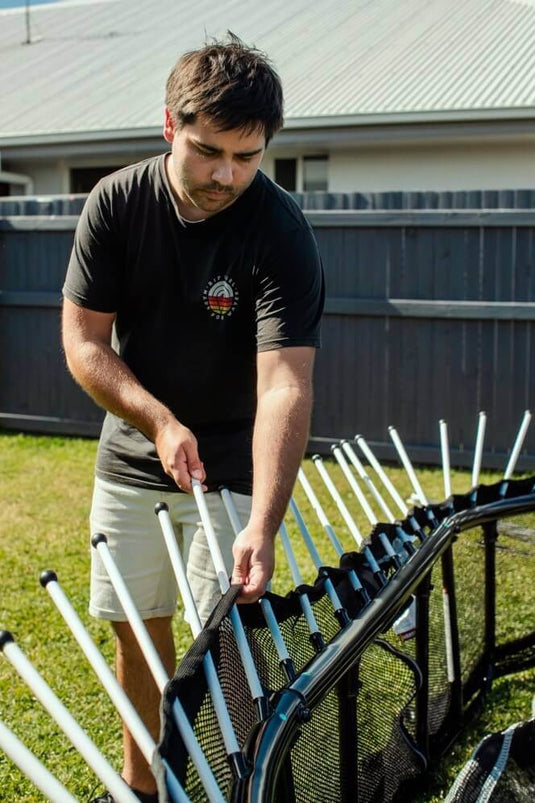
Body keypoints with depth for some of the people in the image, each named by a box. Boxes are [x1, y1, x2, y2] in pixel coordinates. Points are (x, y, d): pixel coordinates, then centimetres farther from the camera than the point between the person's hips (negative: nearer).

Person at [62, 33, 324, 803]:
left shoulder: (282, 232, -22)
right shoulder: (117, 201, -11)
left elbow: (285, 386, -30)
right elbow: (83, 340, -8)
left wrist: (263, 527, -40)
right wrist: (160, 421, -22)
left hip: (231, 466, -3)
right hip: (131, 456, 4)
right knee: (134, 630, 13)